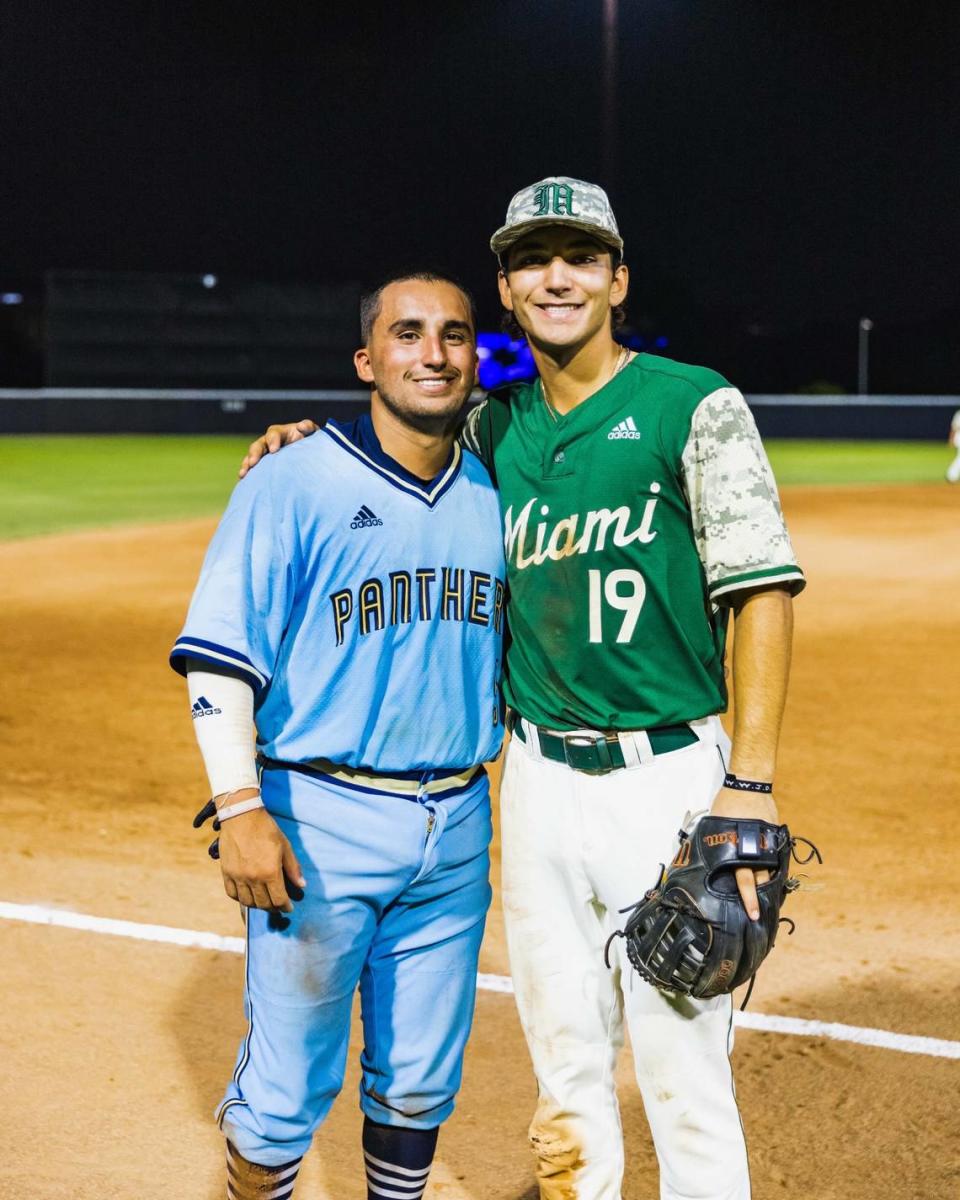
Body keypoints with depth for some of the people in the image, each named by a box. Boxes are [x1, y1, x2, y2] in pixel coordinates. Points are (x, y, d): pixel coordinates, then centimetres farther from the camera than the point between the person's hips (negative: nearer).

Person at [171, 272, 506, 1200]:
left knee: (421, 1082, 16)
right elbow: (219, 659, -11)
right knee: (286, 1085, 2)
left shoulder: (493, 496, 9)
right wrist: (241, 809, -20)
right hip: (318, 823, -5)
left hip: (456, 827, 5)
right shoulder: (293, 483, -8)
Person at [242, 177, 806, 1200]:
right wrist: (310, 447, 6)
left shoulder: (694, 405, -6)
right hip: (537, 777, 5)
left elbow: (762, 588, -10)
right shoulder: (493, 429, 10)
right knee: (565, 1067, 15)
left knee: (684, 1072, -1)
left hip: (667, 776, -5)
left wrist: (749, 782, -18)